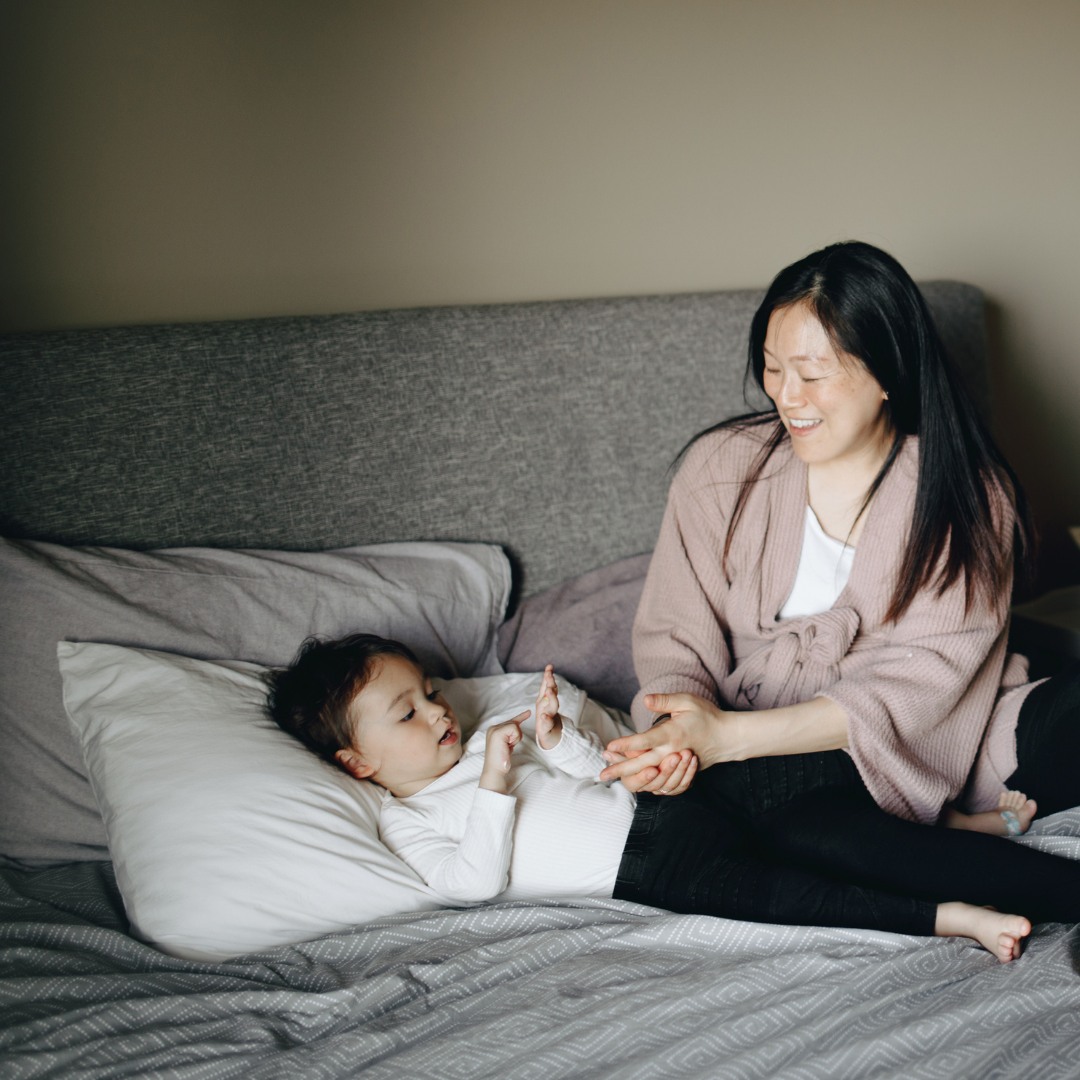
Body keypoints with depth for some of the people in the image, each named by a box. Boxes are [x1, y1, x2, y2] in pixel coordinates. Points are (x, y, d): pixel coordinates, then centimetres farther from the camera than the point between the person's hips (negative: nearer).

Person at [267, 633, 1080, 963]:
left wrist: (556, 736, 4)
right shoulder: (406, 823, 8)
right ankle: (946, 918, -43)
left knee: (830, 821, -19)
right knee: (750, 886, -35)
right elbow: (476, 881, -9)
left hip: (660, 802, 5)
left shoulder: (483, 744, 25)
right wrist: (494, 788, -13)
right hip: (638, 866, -4)